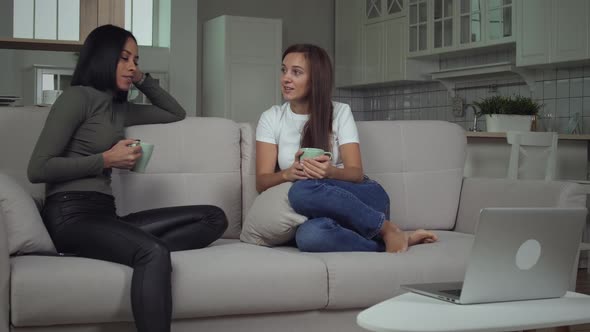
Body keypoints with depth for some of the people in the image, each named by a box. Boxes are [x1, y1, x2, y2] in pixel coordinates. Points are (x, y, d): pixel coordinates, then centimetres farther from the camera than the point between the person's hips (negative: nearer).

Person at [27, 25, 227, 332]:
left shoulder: (119, 109, 24)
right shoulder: (77, 97, 0)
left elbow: (177, 114, 38)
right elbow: (37, 169, -8)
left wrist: (143, 80, 25)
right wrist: (106, 159, -7)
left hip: (104, 213, 8)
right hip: (71, 214, -8)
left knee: (214, 218, -9)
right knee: (154, 253, -38)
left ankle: (141, 250, -30)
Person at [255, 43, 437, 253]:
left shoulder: (340, 113, 4)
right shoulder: (271, 118, 8)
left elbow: (356, 173, -4)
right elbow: (262, 181, 0)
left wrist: (331, 172, -28)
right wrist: (288, 173, -23)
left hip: (362, 199, -1)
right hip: (323, 211, 1)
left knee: (303, 190, -36)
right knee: (308, 234, -39)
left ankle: (389, 231, -21)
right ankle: (389, 244, -23)